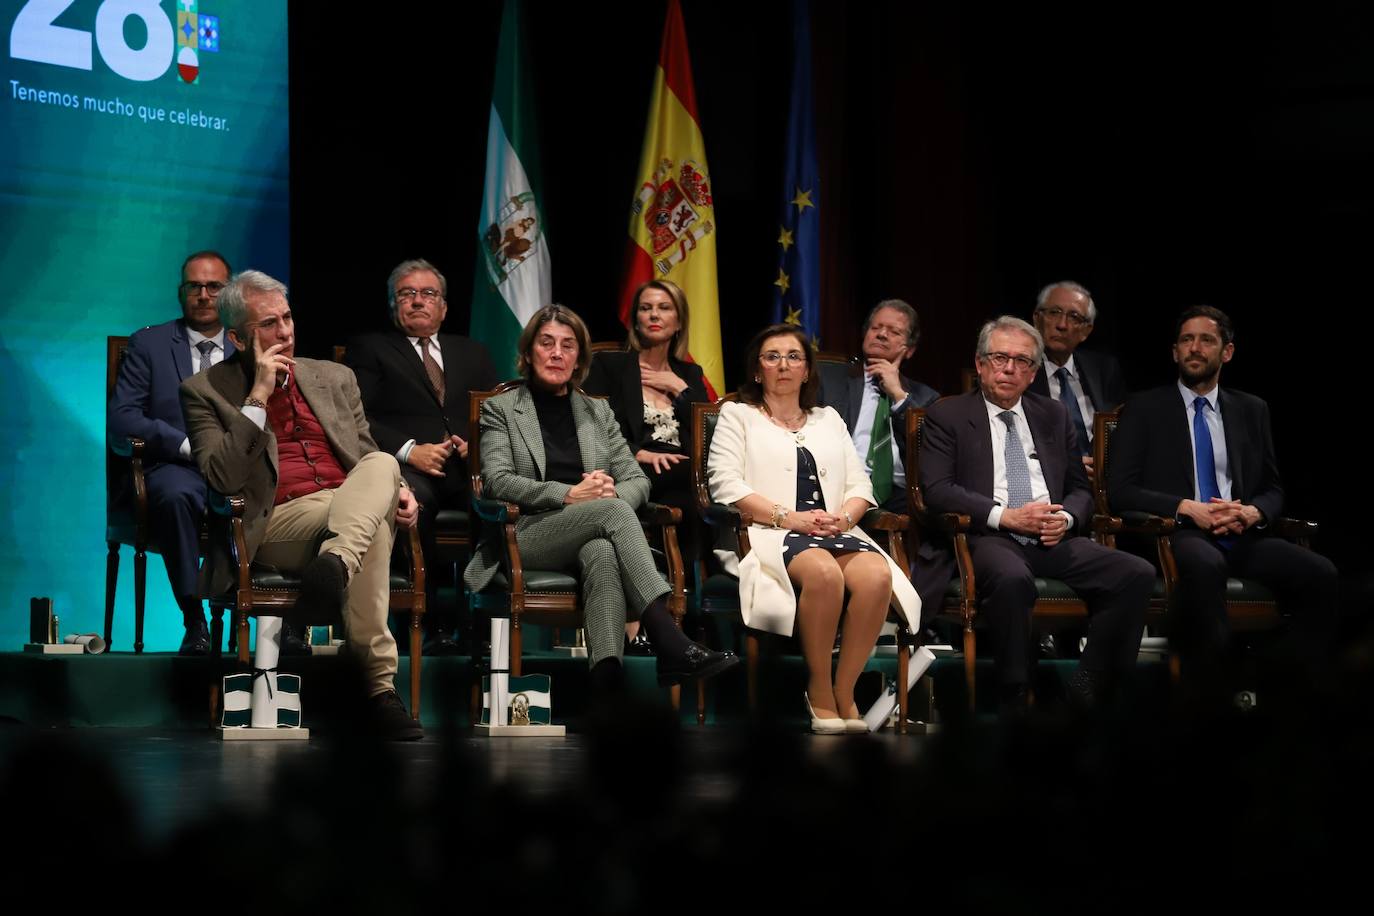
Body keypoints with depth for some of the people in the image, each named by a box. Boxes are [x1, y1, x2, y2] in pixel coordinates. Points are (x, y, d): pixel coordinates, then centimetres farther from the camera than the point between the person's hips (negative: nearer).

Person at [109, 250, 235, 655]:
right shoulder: (148, 344, 13)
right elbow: (121, 419, 1)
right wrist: (188, 445, -12)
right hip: (175, 466, -1)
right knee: (176, 494, -39)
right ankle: (194, 620, -33)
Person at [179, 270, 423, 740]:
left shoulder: (335, 378, 23)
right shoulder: (205, 391, 8)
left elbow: (369, 458, 27)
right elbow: (221, 479, -6)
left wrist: (396, 491, 3)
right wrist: (258, 396, -8)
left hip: (351, 506, 4)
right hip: (278, 521, -4)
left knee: (383, 463, -33)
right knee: (372, 524, -37)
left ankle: (334, 566, -58)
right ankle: (379, 686, -41)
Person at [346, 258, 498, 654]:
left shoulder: (472, 353, 30)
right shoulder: (369, 349, 19)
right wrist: (408, 450, -12)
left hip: (467, 466, 3)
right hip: (410, 468, -2)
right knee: (412, 498, -40)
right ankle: (433, 620, -30)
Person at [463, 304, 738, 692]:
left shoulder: (598, 412, 23)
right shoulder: (501, 409, 13)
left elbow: (638, 481, 16)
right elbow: (497, 481, -2)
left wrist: (613, 492, -10)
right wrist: (567, 495, -15)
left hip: (592, 535, 3)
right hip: (528, 536, -3)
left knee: (603, 552, -38)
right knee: (612, 511, -33)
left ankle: (607, 670, -61)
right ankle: (672, 645, -46)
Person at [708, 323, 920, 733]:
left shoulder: (828, 420, 28)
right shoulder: (738, 416, 16)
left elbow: (859, 485, 20)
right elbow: (725, 483, 0)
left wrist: (845, 516, -5)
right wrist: (788, 517, -12)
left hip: (837, 531, 4)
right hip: (769, 532, -4)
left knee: (877, 576, -32)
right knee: (824, 573, -39)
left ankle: (844, 690, -22)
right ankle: (819, 689, -24)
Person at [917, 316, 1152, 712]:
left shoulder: (1054, 416, 22)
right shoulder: (947, 416, 8)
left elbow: (1081, 489, 22)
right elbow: (936, 490, -4)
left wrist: (1066, 518, -3)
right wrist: (1006, 516, -15)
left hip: (1053, 539, 5)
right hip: (987, 538, -5)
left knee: (1137, 574, -20)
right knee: (1011, 578, -40)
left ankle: (1086, 691, -14)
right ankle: (1014, 700, -25)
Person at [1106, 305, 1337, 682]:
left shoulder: (1252, 410, 19)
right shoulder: (1144, 409, 8)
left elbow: (1273, 490, 19)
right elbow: (1119, 491, 0)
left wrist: (1252, 513, -6)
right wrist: (1186, 508, -14)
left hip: (1241, 536, 4)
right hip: (1175, 534, -4)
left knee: (1320, 572, -25)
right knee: (1206, 565, -40)